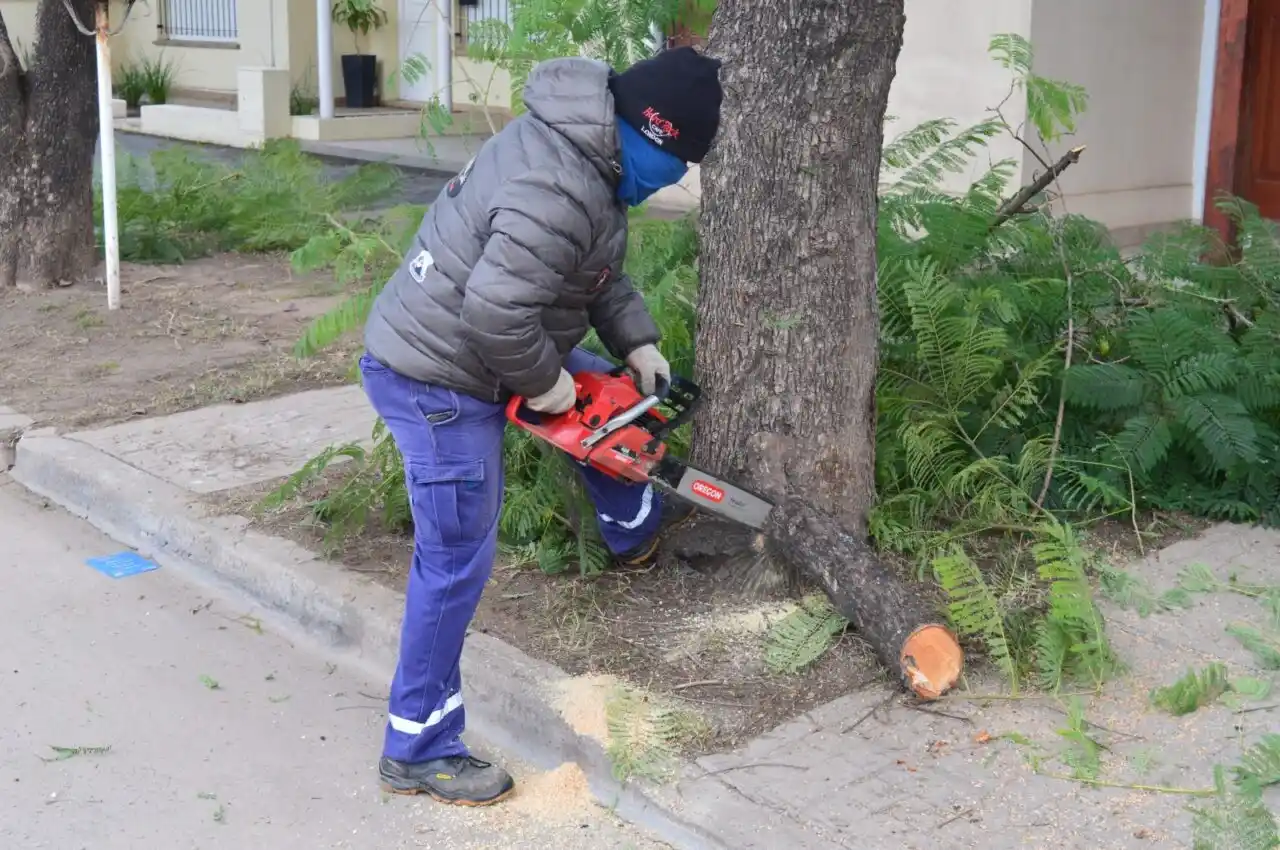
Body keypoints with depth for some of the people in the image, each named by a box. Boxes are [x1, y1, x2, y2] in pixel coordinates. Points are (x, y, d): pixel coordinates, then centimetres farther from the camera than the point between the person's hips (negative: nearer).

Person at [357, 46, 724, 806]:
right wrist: (542, 382, -18)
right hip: (437, 381, -10)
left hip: (455, 350, 10)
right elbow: (496, 311, -34)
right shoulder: (560, 189, -31)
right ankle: (420, 750, 12)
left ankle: (637, 529, 52)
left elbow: (599, 272, 16)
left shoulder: (582, 144, 3)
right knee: (457, 562, -1)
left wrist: (637, 342, 9)